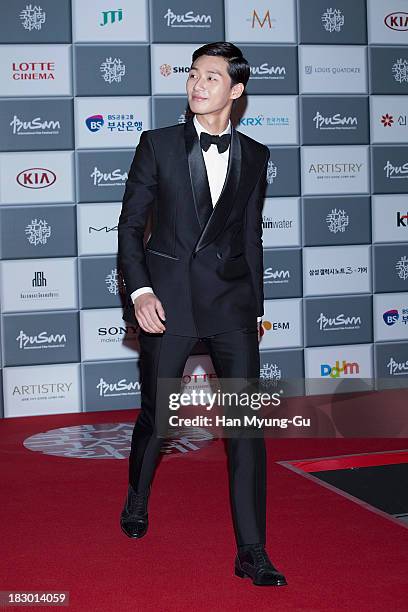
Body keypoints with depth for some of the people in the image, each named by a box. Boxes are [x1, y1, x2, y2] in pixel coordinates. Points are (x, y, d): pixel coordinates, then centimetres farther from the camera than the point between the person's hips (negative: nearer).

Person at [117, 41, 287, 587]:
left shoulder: (254, 156, 9)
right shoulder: (158, 145, 2)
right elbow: (130, 224, 2)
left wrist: (256, 307, 15)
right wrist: (139, 290, -10)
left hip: (231, 300, 2)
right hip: (168, 297, -1)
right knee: (156, 414, 9)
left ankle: (251, 553, 2)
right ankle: (136, 504, 38)